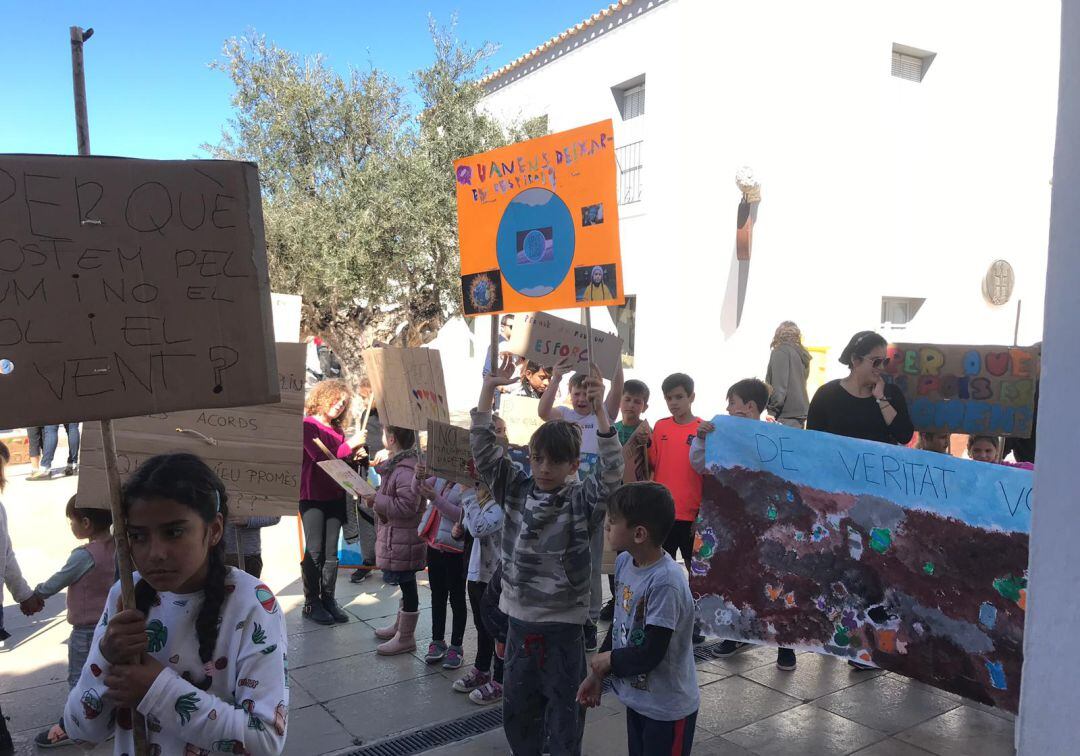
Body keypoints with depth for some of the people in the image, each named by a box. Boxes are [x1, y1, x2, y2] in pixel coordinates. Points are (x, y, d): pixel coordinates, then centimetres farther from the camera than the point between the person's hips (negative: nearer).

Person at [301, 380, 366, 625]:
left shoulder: (337, 429, 11)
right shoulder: (308, 425, -8)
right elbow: (320, 458, -18)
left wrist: (355, 455, -3)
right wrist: (349, 445, -16)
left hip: (335, 497, 6)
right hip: (313, 496, -6)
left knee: (331, 552, 9)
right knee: (314, 551, -1)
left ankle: (328, 599, 16)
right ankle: (311, 603, 8)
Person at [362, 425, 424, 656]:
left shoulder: (406, 470, -24)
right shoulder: (395, 464, 9)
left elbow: (406, 506, -27)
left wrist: (376, 500, -22)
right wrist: (375, 498, 4)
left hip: (403, 540, -10)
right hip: (394, 537, 10)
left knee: (407, 585, 3)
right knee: (405, 584, 22)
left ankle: (406, 638, 14)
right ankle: (401, 626, 37)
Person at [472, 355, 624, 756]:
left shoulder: (582, 499, -10)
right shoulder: (515, 489, -1)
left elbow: (613, 472, -27)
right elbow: (483, 448, -6)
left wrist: (599, 411, -36)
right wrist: (488, 388, -16)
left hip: (563, 623, -4)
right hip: (519, 617, 4)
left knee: (564, 712, 9)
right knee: (517, 707, 20)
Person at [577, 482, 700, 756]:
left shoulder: (665, 582, -30)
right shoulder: (624, 561, -6)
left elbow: (650, 654, -26)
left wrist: (609, 660, -10)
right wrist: (597, 673, 5)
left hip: (668, 707, -7)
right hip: (637, 696, 7)